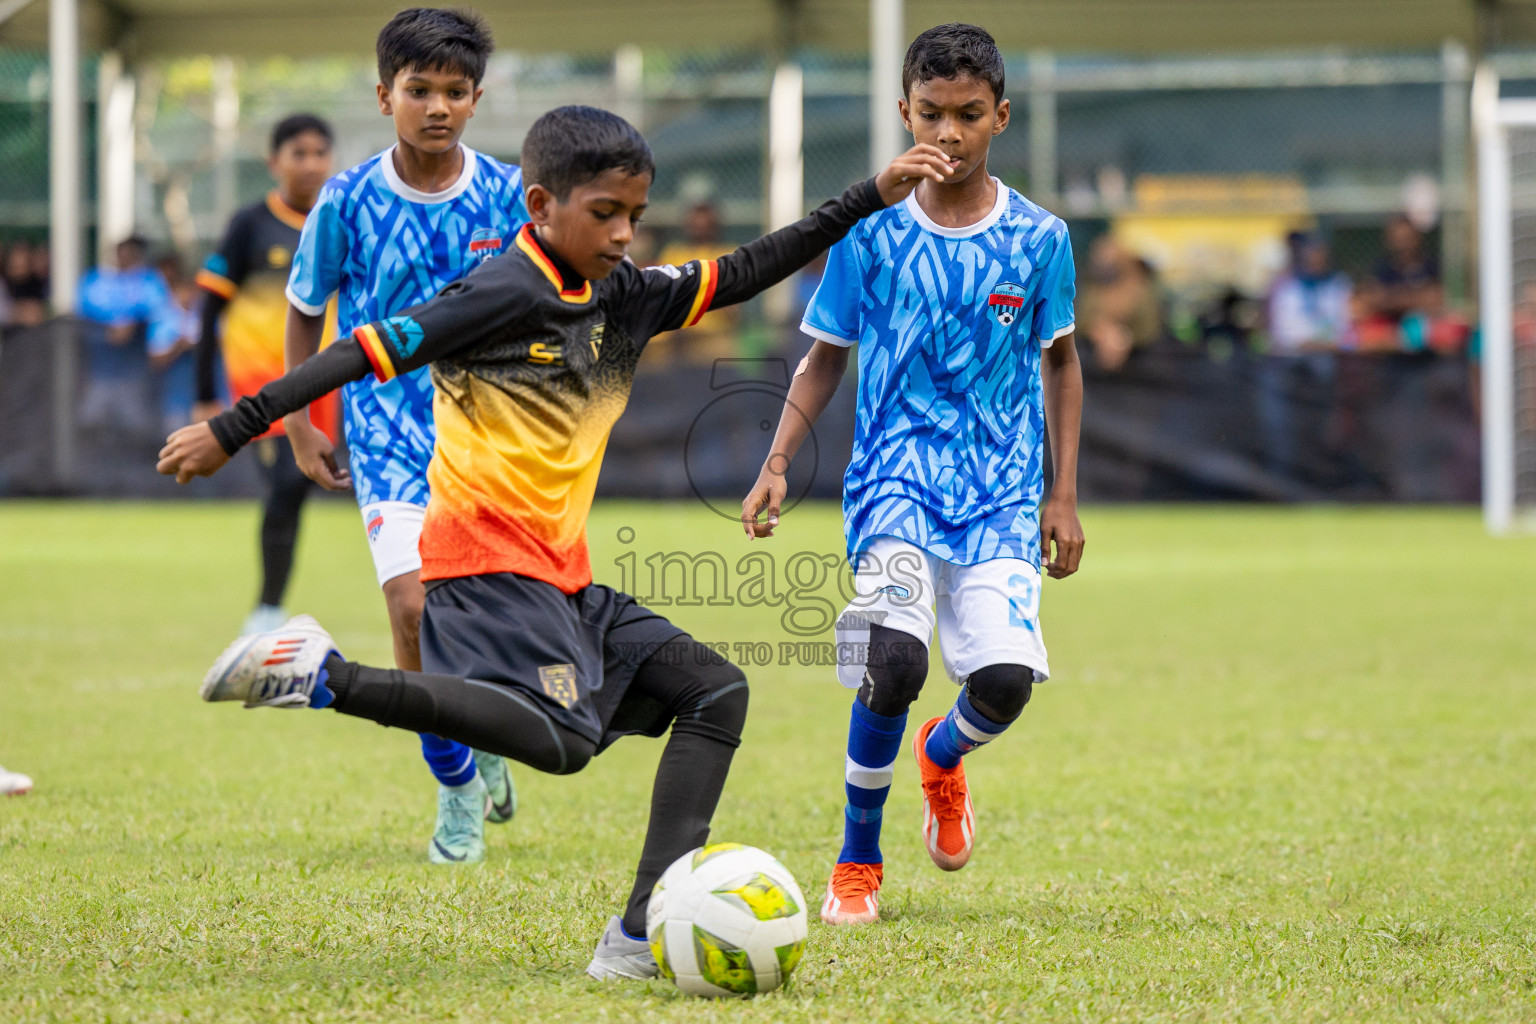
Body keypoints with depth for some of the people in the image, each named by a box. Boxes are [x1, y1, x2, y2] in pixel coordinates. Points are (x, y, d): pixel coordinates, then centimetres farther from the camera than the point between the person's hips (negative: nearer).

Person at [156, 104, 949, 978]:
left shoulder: (624, 296, 13)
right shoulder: (507, 293, -11)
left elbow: (743, 275, 19)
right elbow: (366, 354, -13)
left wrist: (872, 198, 14)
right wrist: (233, 432, -15)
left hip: (563, 577, 9)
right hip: (487, 560, -9)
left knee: (716, 692, 4)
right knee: (562, 737, -27)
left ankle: (643, 934, -6)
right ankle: (327, 678, -20)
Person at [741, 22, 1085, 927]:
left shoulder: (1038, 238, 2)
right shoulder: (871, 233, 1)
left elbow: (1060, 362, 14)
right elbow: (826, 358, 11)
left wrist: (1064, 496, 10)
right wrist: (778, 466, 2)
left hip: (1002, 488, 1)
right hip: (897, 478, -1)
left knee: (1005, 678, -18)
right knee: (893, 661, -24)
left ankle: (943, 757, 23)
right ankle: (858, 862, 0)